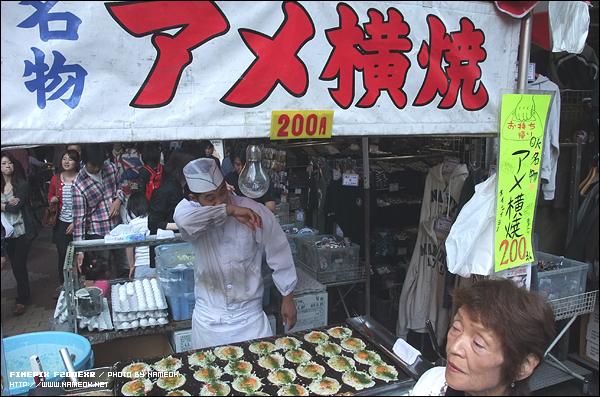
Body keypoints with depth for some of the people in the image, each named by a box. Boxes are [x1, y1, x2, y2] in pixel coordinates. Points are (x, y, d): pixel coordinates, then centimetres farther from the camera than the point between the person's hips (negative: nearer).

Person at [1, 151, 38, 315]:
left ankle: (21, 299, 7)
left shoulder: (22, 184, -7)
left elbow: (16, 207, -15)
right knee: (15, 265, 14)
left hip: (21, 231, -5)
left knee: (19, 264, -5)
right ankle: (25, 292, 31)